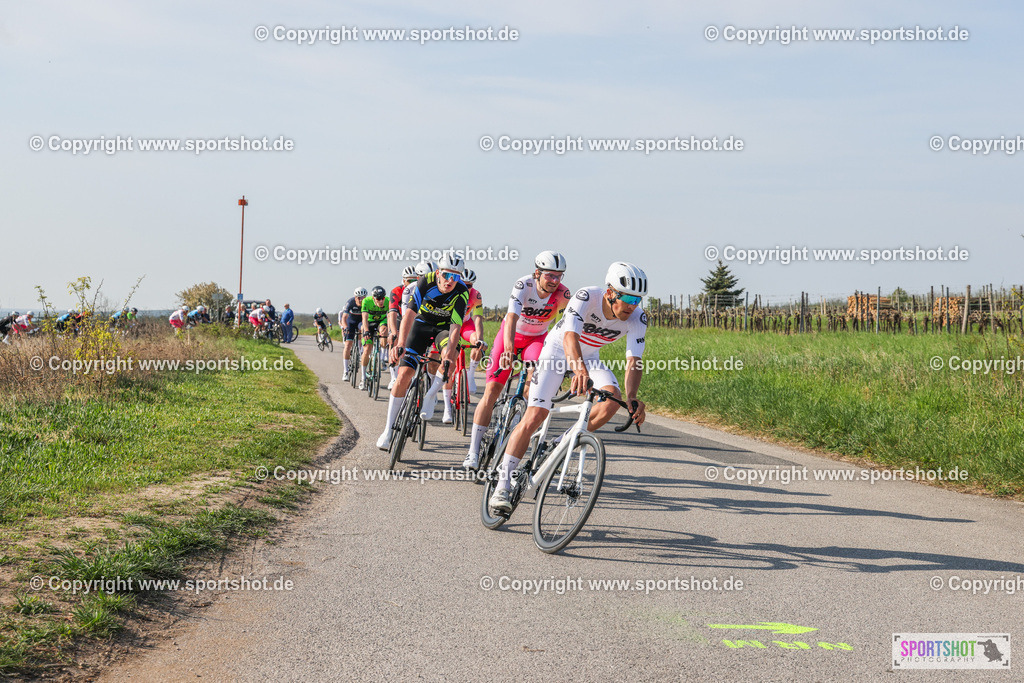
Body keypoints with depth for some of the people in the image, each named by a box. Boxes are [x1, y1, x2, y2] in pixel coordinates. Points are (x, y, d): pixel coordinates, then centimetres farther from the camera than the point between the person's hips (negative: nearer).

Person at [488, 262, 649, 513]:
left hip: (589, 357, 4)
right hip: (558, 351, -4)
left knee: (613, 398, -25)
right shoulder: (586, 297, -33)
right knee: (534, 416, -17)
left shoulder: (637, 318, -21)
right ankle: (502, 486, -12)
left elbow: (633, 361, -29)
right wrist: (579, 369, -66)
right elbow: (570, 336, -46)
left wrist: (632, 399, -46)